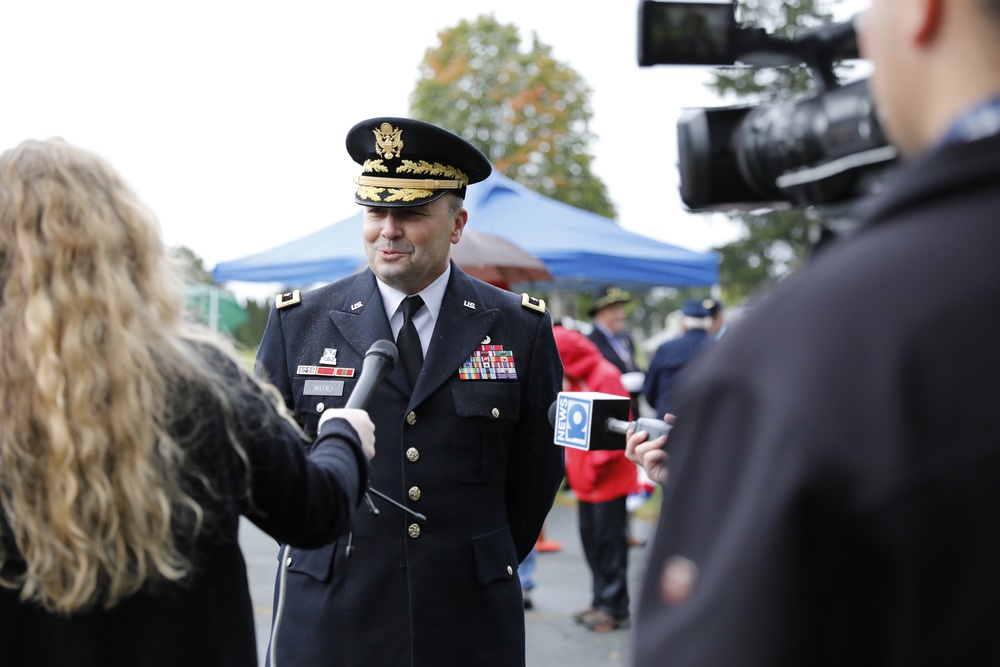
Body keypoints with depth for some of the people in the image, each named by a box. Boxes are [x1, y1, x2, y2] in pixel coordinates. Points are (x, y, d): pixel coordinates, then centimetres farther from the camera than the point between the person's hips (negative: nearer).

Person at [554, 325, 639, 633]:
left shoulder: (606, 377, -14)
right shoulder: (572, 379, 14)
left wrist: (597, 465, -17)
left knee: (609, 543, -2)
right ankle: (601, 602, 21)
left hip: (608, 479, -9)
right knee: (592, 541, 12)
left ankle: (615, 608, 6)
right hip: (584, 479, 9)